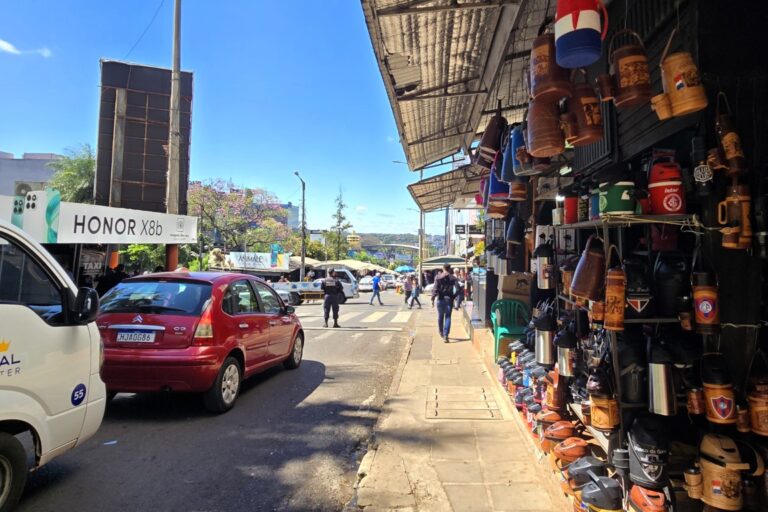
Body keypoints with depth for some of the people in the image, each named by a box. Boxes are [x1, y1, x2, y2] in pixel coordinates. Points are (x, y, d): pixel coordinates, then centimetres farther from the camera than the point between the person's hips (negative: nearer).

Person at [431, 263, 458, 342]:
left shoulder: (438, 277, -3)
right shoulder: (453, 278, 0)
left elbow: (435, 288, -9)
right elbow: (457, 289, -3)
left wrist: (433, 299, -7)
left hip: (441, 299, 1)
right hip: (449, 299, 0)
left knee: (440, 317, 17)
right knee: (448, 317, 0)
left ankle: (441, 333, 33)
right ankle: (445, 335, -11)